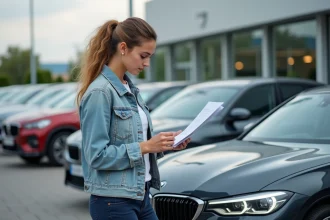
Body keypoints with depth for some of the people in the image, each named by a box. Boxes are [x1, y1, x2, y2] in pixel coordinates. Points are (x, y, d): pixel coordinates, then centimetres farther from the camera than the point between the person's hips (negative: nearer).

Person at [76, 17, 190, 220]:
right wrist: (146, 146, -20)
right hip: (113, 202, -9)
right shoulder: (100, 92, -16)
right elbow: (97, 155, -20)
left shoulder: (130, 89, 11)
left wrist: (164, 144, 1)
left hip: (140, 196, 9)